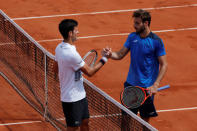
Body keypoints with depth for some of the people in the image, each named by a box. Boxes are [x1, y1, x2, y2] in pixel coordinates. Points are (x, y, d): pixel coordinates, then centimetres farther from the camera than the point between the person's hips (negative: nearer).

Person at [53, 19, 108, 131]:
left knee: (85, 122, 21)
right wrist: (104, 59, -10)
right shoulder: (72, 54, -30)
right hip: (72, 99, -9)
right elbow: (90, 72, -19)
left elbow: (56, 69, 14)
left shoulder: (59, 48, 0)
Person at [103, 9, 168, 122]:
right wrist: (111, 54, -18)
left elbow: (164, 65, -14)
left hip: (146, 87, -5)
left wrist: (155, 85, -23)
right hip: (131, 83, 5)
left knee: (145, 118, 6)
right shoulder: (132, 37, 2)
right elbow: (120, 55, 6)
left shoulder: (156, 41, -15)